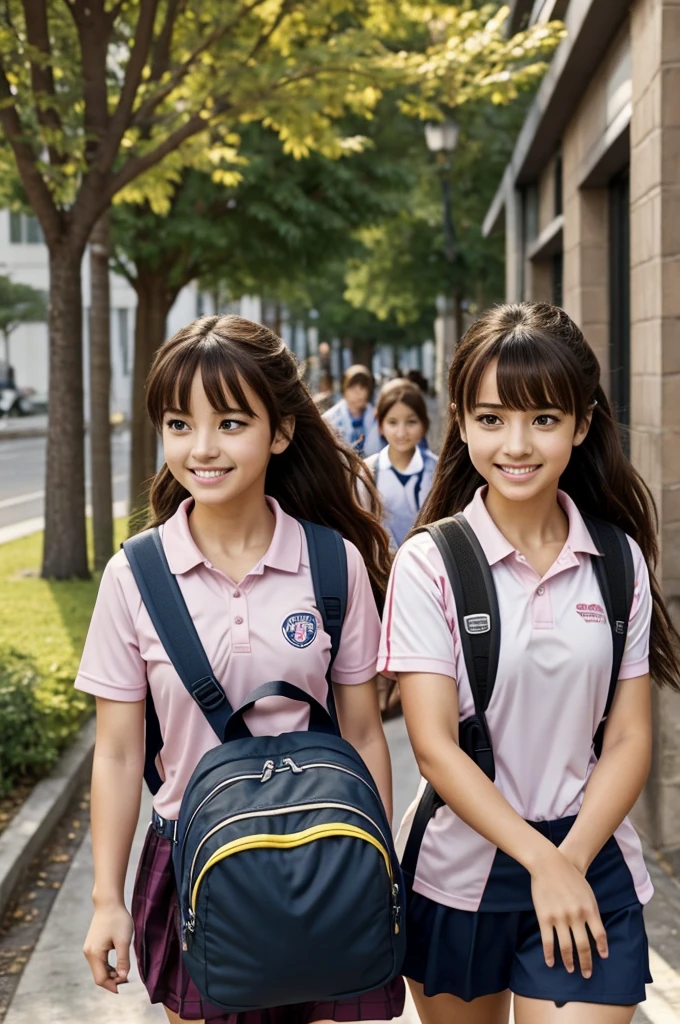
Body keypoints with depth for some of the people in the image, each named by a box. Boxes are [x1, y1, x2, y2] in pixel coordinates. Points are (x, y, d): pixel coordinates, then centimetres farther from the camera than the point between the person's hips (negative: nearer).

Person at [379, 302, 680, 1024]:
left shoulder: (620, 561, -1)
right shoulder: (430, 564, -9)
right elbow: (434, 744, -12)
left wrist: (571, 859, -13)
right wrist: (541, 860, -16)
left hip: (589, 863, 1)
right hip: (460, 865, -1)